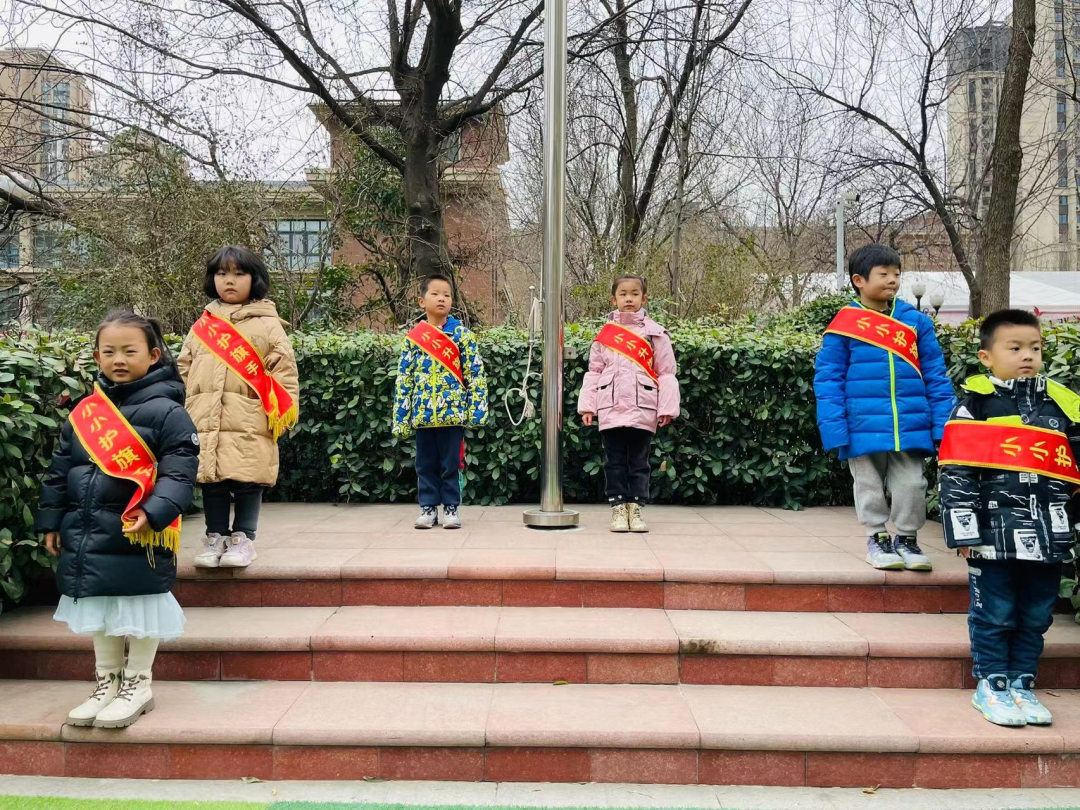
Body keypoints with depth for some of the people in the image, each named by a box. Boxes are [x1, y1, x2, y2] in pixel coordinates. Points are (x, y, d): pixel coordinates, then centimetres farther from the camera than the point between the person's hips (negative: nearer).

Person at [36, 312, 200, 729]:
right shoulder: (85, 412, 8)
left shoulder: (165, 411, -9)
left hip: (138, 537, -6)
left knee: (138, 611, 5)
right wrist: (51, 521, 14)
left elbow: (179, 472, -14)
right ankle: (107, 682, 34)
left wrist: (154, 511, -27)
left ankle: (137, 684, 24)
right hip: (86, 536, 6)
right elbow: (60, 471, 16)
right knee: (97, 609, 17)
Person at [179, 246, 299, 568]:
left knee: (247, 482, 2)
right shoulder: (202, 326, 14)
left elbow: (283, 370, -2)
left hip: (250, 425, -4)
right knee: (211, 482, 9)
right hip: (205, 423, 4)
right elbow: (185, 370, 17)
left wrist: (282, 411, -9)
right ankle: (216, 536, 21)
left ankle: (243, 537, 15)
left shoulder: (267, 325, 2)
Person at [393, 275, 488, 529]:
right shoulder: (413, 337, 5)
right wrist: (401, 417, 0)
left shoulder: (461, 334, 1)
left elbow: (475, 373, -2)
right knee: (426, 464, 10)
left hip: (452, 411, -2)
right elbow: (403, 379, 5)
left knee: (450, 464, 5)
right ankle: (428, 508, 20)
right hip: (423, 412, 2)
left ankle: (451, 508, 16)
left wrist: (476, 408, -10)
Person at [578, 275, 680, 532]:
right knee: (615, 461, 6)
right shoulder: (605, 333, 9)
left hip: (643, 409, -1)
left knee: (639, 462, 5)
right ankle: (618, 508, 13)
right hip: (611, 409, 1)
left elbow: (666, 373, 1)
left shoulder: (655, 333, 4)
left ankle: (635, 508, 12)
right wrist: (587, 406, 2)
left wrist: (667, 408, -6)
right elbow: (594, 371, 9)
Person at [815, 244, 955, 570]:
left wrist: (944, 423, 0)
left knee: (911, 484, 8)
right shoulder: (844, 324, -5)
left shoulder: (916, 321, 4)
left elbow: (936, 377, 6)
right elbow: (828, 380, -5)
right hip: (864, 429, -2)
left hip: (910, 427, 2)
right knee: (870, 485, 12)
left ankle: (907, 538, 28)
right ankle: (877, 537, 30)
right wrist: (835, 429, -11)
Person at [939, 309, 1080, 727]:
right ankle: (991, 685, 21)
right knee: (994, 615, 5)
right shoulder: (974, 404, -5)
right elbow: (955, 471, -8)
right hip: (995, 533, -4)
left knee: (1035, 617, 13)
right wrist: (964, 531, -11)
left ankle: (1021, 683, 28)